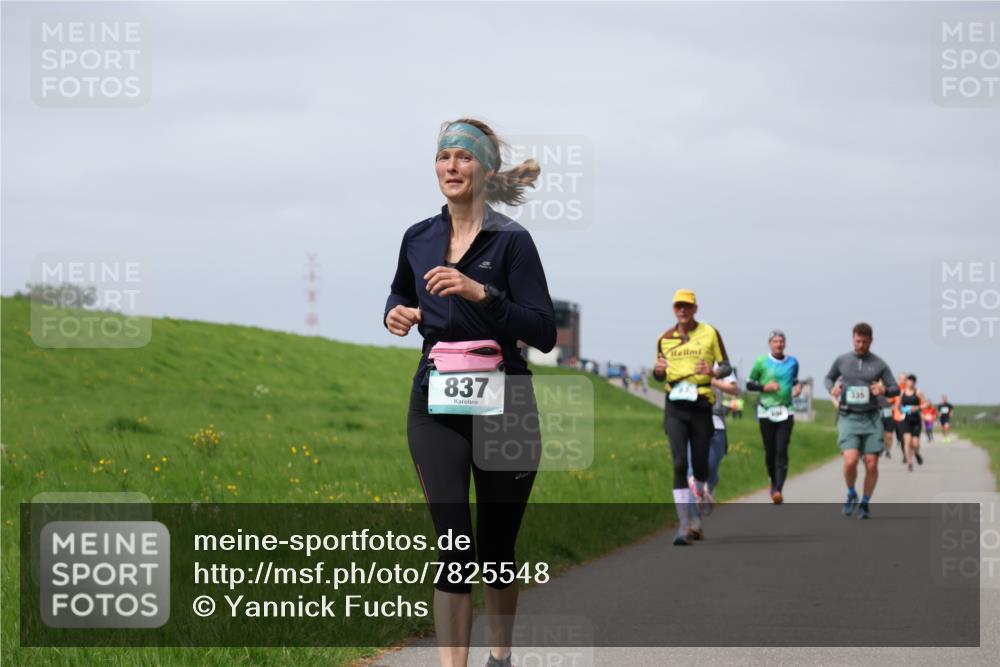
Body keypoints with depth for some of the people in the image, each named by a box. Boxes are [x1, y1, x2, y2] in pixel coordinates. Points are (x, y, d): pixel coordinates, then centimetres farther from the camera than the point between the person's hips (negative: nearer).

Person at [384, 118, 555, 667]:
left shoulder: (511, 240, -6)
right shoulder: (418, 239, 6)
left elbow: (544, 333, -12)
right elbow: (400, 295, 26)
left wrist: (480, 293, -23)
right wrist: (396, 314, 2)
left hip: (503, 405, -2)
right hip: (436, 407, 2)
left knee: (497, 545, 11)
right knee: (454, 543, -11)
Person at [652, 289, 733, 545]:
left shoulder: (710, 334, 2)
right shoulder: (665, 338, 9)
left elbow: (726, 367, 3)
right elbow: (659, 376, 18)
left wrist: (713, 371, -19)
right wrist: (658, 370, -6)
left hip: (700, 404, -1)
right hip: (674, 406, 1)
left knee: (700, 463, 6)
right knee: (679, 464, -11)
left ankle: (700, 493, 45)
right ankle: (684, 527, -12)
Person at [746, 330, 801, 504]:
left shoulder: (792, 362, 7)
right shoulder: (761, 362, -1)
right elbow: (749, 385, 5)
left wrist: (797, 387, 3)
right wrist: (765, 387, -12)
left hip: (786, 412, 1)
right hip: (766, 411, -1)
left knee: (782, 451, -12)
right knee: (770, 451, 5)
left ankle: (778, 490, -20)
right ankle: (773, 481, 31)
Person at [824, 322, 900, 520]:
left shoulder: (879, 365, 5)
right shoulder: (842, 361, 7)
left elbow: (896, 389, 8)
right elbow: (829, 378, 23)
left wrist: (884, 390, -15)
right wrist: (832, 389, 0)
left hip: (871, 419, 1)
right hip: (848, 419, -1)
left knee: (871, 464, -2)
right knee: (850, 461, -18)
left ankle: (865, 504, 16)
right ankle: (851, 494, 9)